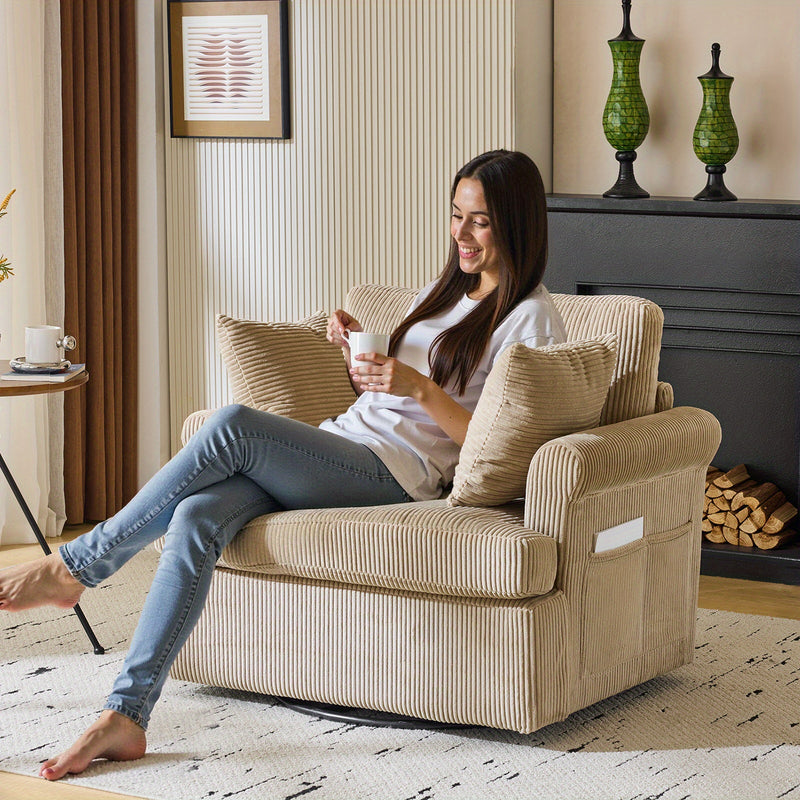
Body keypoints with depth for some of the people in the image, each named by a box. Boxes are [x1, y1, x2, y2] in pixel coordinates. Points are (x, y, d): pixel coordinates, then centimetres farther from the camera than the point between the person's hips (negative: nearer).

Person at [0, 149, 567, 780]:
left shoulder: (532, 319, 1)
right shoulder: (444, 291, 26)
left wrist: (420, 387, -19)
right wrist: (357, 350, 9)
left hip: (394, 474, -7)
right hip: (338, 448, 7)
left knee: (233, 425, -30)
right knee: (197, 516, -23)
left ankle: (75, 567, -19)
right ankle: (124, 717, -29)